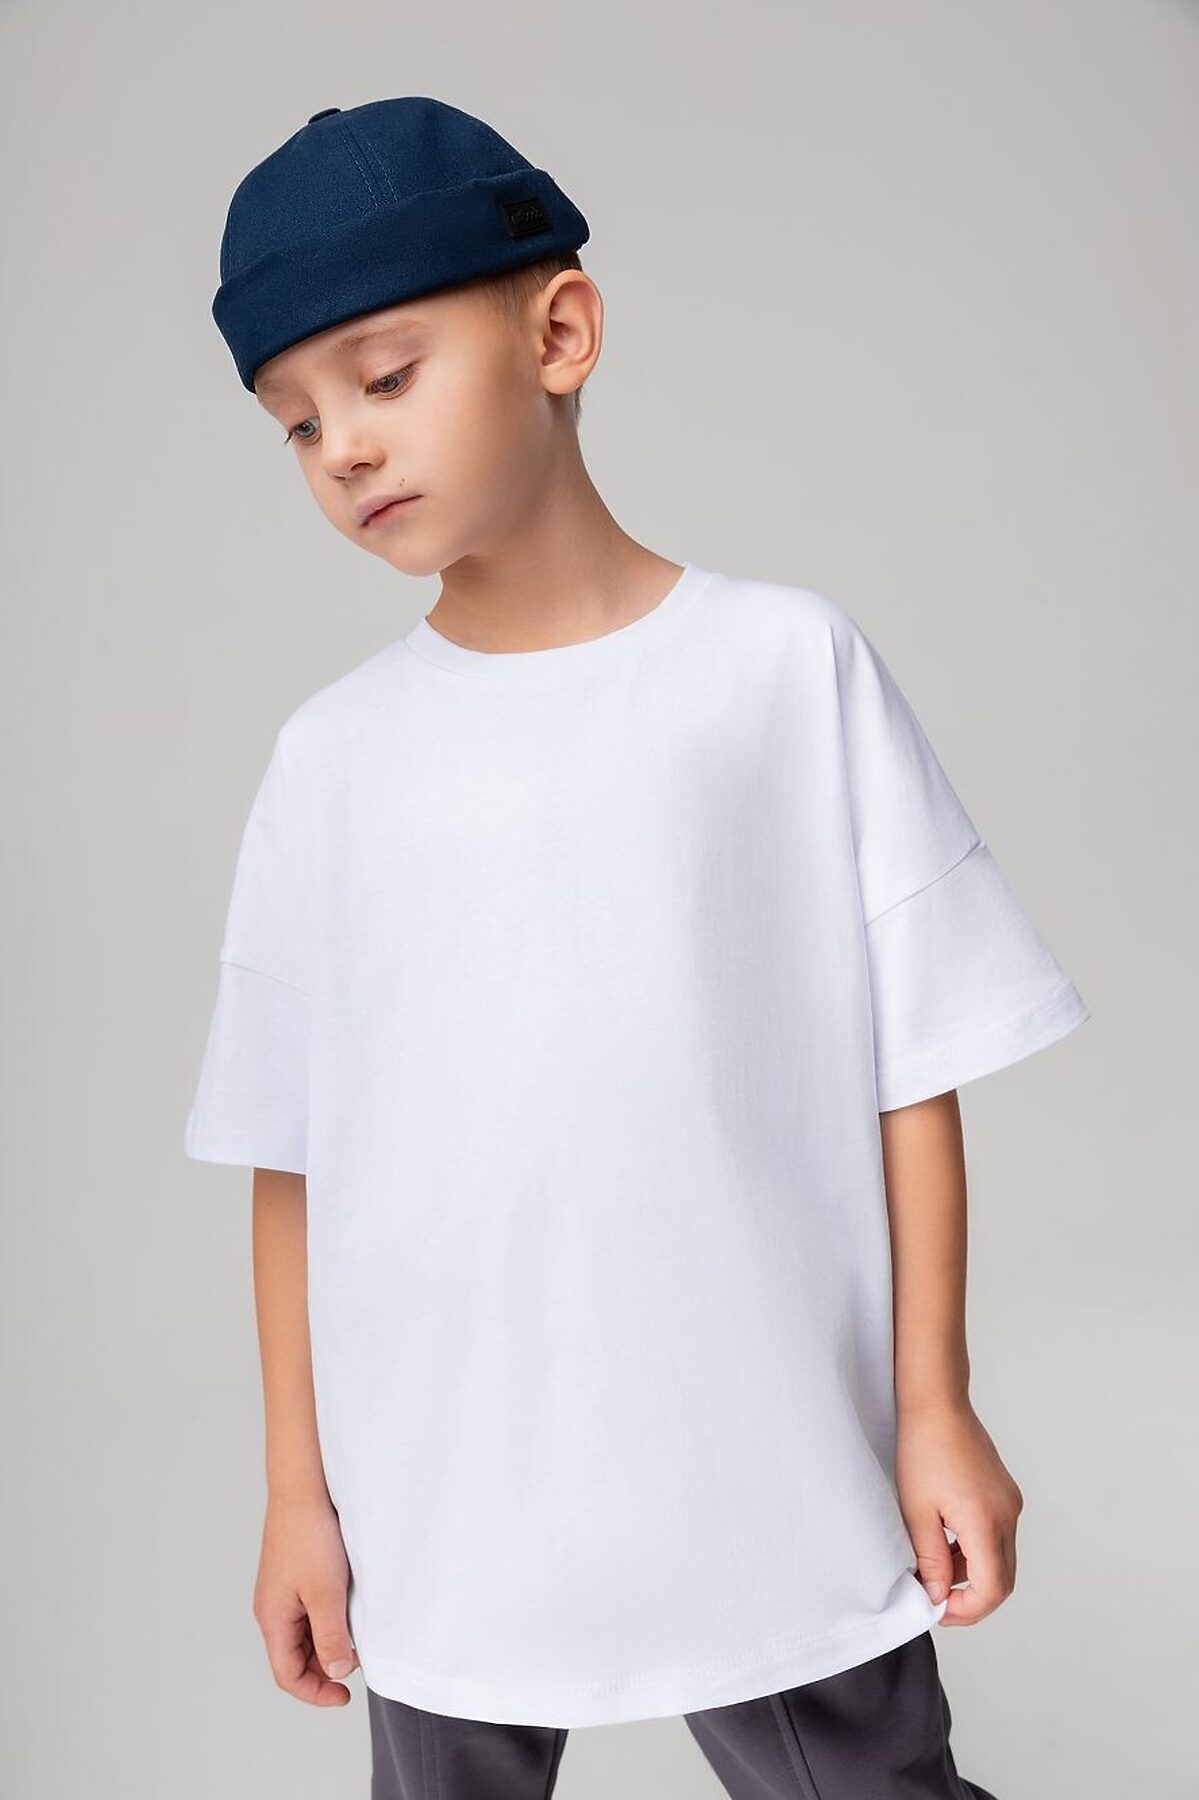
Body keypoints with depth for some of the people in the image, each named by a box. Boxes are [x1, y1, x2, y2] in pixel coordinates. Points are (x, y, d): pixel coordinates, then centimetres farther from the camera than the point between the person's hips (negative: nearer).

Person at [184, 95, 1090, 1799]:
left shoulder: (790, 664, -5)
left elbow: (913, 1068, -3)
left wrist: (936, 1408, -3)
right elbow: (291, 1154, 2)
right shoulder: (333, 756, 0)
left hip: (780, 1499, -2)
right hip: (441, 1520, 2)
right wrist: (300, 1490, 3)